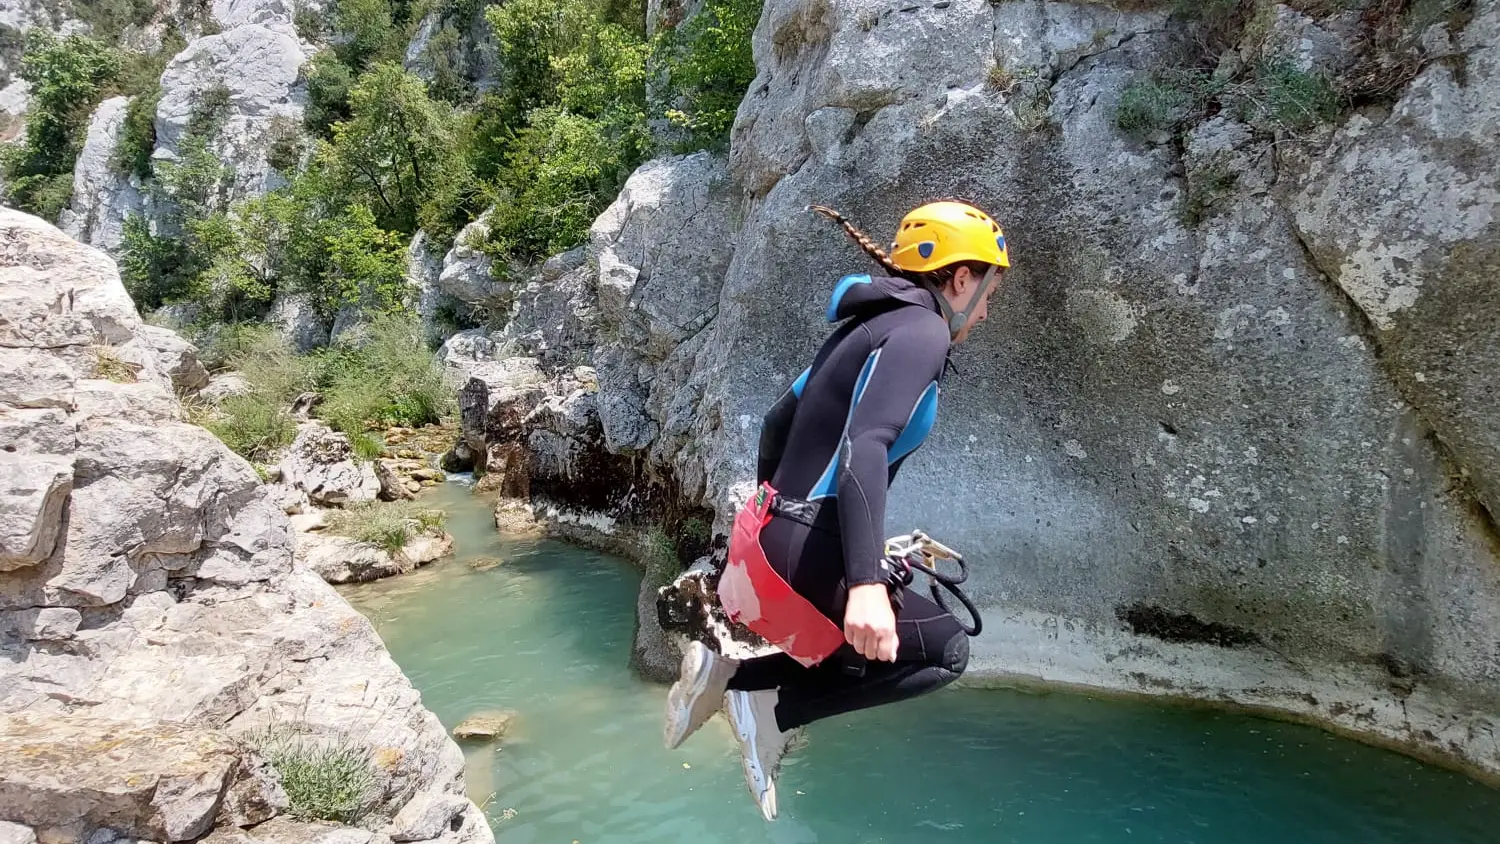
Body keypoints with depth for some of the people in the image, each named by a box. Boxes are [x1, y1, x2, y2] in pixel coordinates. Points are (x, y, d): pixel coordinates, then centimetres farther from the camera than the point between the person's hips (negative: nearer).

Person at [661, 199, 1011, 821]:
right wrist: (866, 582, -36)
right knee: (946, 650, 4)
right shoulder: (922, 330, -11)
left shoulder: (872, 325, 17)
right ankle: (773, 704, -2)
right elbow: (864, 449, -27)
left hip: (778, 538, 9)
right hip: (808, 556, -9)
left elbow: (777, 425, 24)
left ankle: (729, 667, 11)